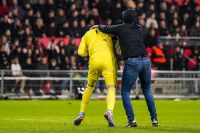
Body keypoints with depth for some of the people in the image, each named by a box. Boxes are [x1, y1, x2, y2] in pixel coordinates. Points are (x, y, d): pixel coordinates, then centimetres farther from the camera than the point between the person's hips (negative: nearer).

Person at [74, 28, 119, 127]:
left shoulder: (87, 35, 24)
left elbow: (81, 52, 13)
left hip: (94, 61, 2)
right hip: (109, 61, -2)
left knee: (89, 87, 24)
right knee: (111, 88, -7)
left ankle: (81, 114, 24)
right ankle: (109, 112, -35)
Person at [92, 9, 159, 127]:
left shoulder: (122, 28, 5)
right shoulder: (139, 30, 18)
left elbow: (106, 29, 7)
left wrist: (98, 26, 29)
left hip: (132, 62, -5)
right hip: (145, 60, 5)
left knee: (125, 92, 7)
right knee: (147, 91, 21)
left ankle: (132, 120, -5)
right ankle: (154, 119, 17)